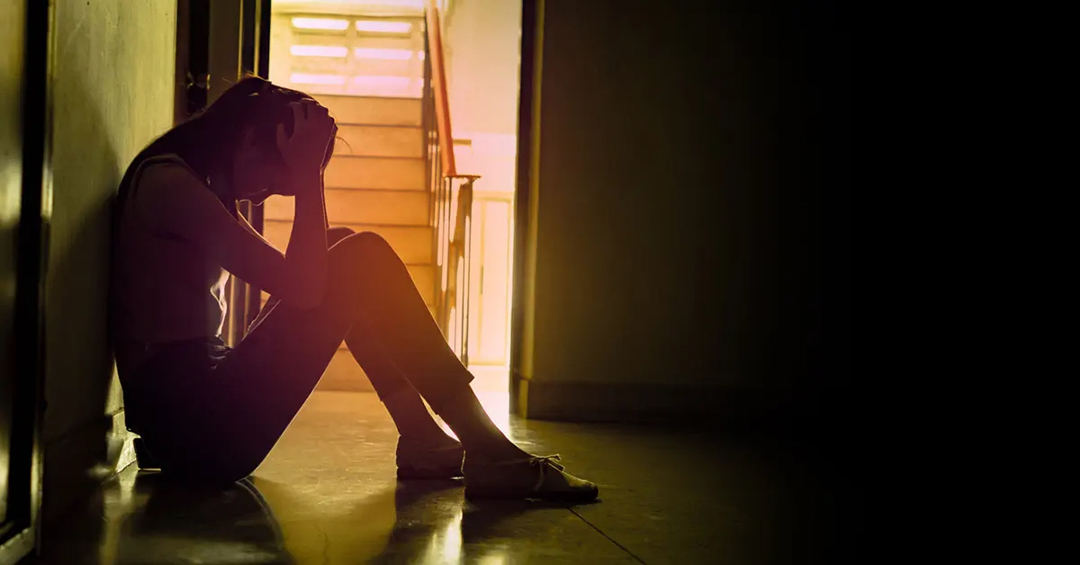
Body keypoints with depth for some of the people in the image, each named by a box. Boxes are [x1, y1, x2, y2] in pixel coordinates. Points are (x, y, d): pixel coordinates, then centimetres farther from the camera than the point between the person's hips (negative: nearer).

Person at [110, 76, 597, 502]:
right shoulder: (168, 181, -13)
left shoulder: (196, 183, 17)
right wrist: (308, 172, -15)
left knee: (346, 254, 9)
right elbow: (299, 286, -20)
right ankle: (490, 454, -14)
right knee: (359, 261, -15)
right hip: (193, 423, -10)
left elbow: (299, 280, 19)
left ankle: (421, 438, 3)